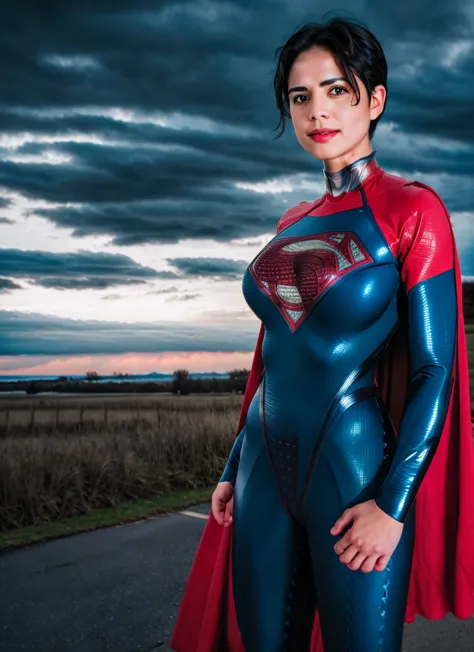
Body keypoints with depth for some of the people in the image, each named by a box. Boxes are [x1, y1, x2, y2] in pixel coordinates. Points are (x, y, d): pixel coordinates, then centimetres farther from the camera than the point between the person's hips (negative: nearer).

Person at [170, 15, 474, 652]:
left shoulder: (413, 210, -7)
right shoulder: (293, 223, 11)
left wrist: (392, 505, -15)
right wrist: (233, 469, 14)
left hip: (355, 469, -5)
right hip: (266, 467, 6)